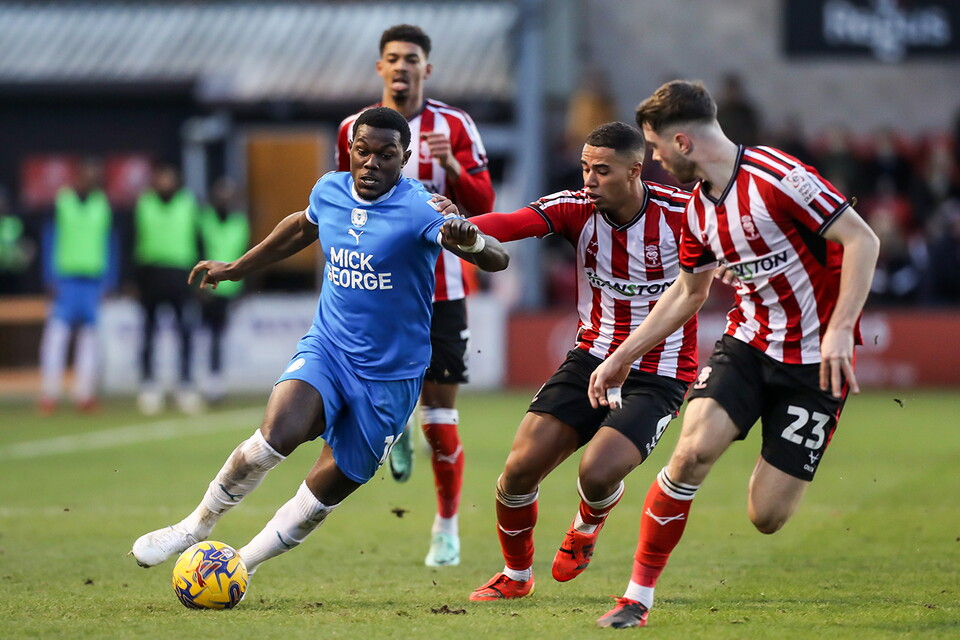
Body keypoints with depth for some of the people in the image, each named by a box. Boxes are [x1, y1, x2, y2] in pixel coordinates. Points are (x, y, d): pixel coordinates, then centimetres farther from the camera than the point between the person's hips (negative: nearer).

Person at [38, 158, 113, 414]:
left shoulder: (104, 205, 9)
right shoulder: (60, 201, 0)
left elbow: (108, 245, 12)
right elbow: (51, 240, 1)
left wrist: (107, 283, 6)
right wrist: (52, 279, -5)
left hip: (94, 280, 3)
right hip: (65, 277, -3)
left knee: (90, 336, 3)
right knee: (56, 334, -9)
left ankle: (85, 394, 6)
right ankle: (49, 395, -9)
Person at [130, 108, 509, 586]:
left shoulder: (418, 209, -17)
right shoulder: (329, 191, 0)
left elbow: (497, 259, -29)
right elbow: (302, 227, 25)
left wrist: (471, 242, -52)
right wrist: (236, 269, 33)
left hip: (390, 375, -2)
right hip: (326, 348, 2)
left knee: (327, 490, 0)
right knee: (279, 432, -25)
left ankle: (244, 563, 23)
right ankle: (197, 525, -5)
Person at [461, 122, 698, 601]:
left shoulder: (681, 213, -16)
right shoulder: (577, 209, -10)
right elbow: (514, 223, -27)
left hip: (657, 376, -3)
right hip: (592, 358, 4)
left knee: (598, 473, -23)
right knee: (520, 468, -6)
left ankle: (587, 526, 16)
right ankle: (516, 575, 21)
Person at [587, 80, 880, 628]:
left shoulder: (777, 177, -19)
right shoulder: (699, 210, 5)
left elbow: (862, 239, -20)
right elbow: (688, 294, 21)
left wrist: (840, 330, -28)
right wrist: (623, 356, 22)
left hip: (815, 360, -6)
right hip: (747, 342, 6)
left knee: (768, 518, -6)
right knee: (692, 452, -19)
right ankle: (638, 596, -8)